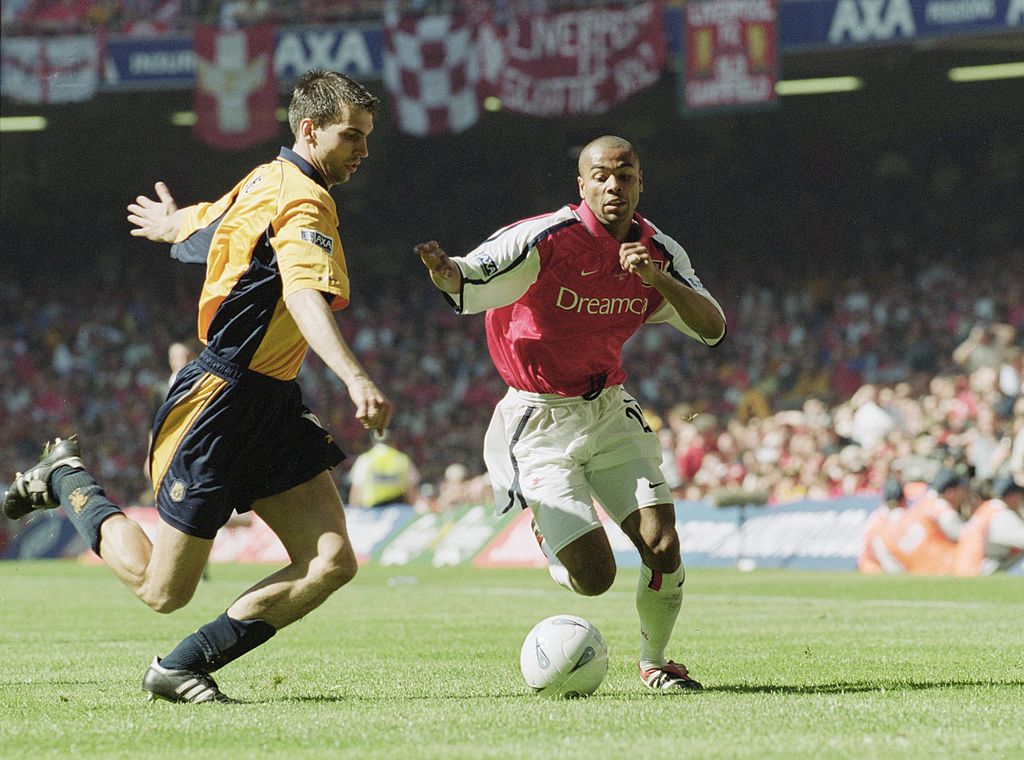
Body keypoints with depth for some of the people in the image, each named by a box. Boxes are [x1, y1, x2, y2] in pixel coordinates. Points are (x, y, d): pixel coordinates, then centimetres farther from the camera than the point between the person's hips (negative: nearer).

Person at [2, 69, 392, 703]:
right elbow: (305, 298, -34)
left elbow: (201, 228, 33)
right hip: (220, 402, -10)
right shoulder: (304, 201, -16)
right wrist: (355, 378, -49)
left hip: (270, 404, 10)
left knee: (332, 562, -6)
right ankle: (66, 481, 23)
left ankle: (182, 668, 5)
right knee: (164, 590, 0)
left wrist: (175, 224, 58)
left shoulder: (267, 181, 13)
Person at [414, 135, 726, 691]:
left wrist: (660, 280, -24)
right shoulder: (547, 239, -18)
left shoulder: (660, 253, -1)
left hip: (609, 412, 5)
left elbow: (713, 329, -7)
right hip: (540, 425, -5)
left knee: (663, 547, -10)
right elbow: (469, 282, -30)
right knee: (594, 576, -13)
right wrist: (444, 270, -55)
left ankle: (653, 663, 18)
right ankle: (547, 529, 25)